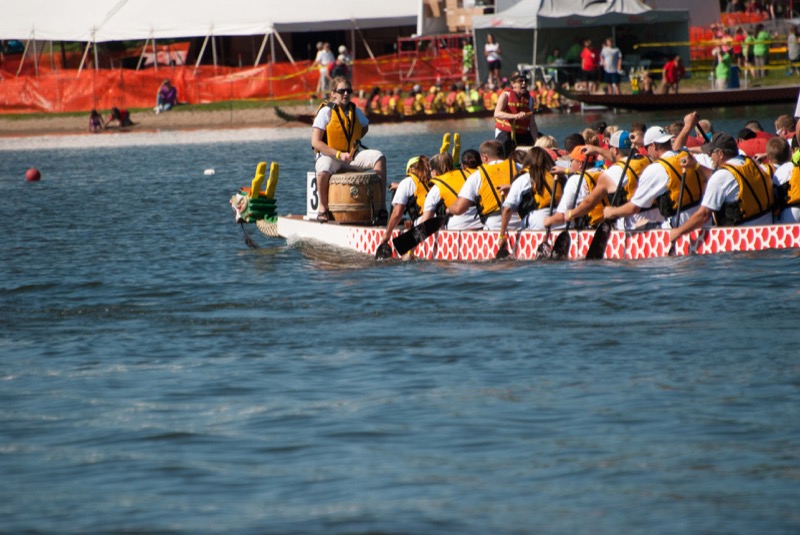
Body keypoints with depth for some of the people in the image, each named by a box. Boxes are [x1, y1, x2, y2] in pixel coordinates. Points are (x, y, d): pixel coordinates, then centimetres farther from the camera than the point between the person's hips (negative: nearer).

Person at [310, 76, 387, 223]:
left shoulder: (355, 111, 6)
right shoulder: (326, 112, -11)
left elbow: (365, 127, 30)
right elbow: (315, 142, -16)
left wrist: (356, 140, 10)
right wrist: (339, 154, -24)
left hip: (352, 154, 5)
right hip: (329, 155, -5)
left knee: (379, 157, -18)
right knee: (323, 171, -39)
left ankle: (382, 204, -16)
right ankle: (323, 207, -10)